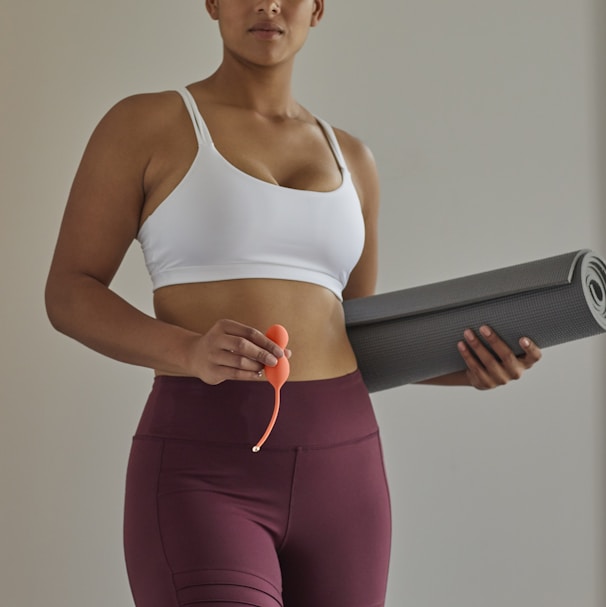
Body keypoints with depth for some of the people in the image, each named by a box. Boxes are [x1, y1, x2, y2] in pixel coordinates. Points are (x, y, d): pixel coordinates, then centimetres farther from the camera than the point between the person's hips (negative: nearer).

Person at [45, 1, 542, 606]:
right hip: (201, 486, -5)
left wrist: (460, 367, 2)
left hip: (335, 477, 6)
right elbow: (68, 295, -2)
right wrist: (191, 353, -22)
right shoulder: (141, 123, 3)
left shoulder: (349, 159, 17)